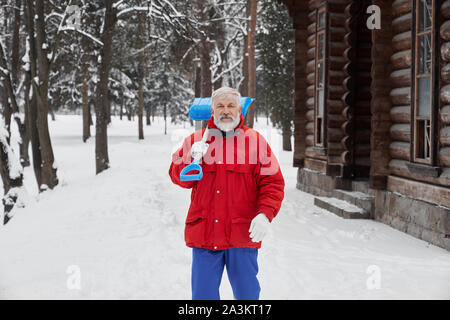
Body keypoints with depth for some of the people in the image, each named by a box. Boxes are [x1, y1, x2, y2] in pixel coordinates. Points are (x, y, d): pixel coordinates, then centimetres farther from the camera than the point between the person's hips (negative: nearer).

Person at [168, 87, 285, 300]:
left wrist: (265, 215, -13)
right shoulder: (196, 140, 9)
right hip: (204, 234, 1)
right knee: (203, 294, 9)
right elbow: (178, 178, 5)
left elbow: (272, 182, 1)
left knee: (247, 293, 10)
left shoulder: (256, 141, 5)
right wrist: (192, 159, -14)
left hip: (243, 234, -1)